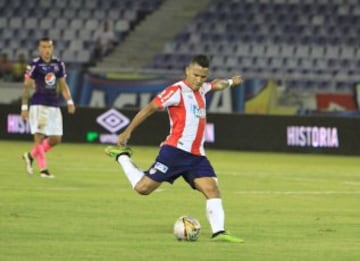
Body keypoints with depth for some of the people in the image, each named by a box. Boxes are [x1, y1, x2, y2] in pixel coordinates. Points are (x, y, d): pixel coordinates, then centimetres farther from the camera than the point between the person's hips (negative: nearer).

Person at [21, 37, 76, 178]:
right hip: (39, 105, -5)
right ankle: (43, 169, -4)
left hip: (54, 106, 5)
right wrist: (24, 107, -6)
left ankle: (31, 156, 25)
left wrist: (69, 101, 2)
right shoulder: (34, 65, -5)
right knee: (39, 136, -10)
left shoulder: (58, 64, 9)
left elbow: (63, 85, 15)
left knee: (55, 139, 5)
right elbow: (27, 87, -3)